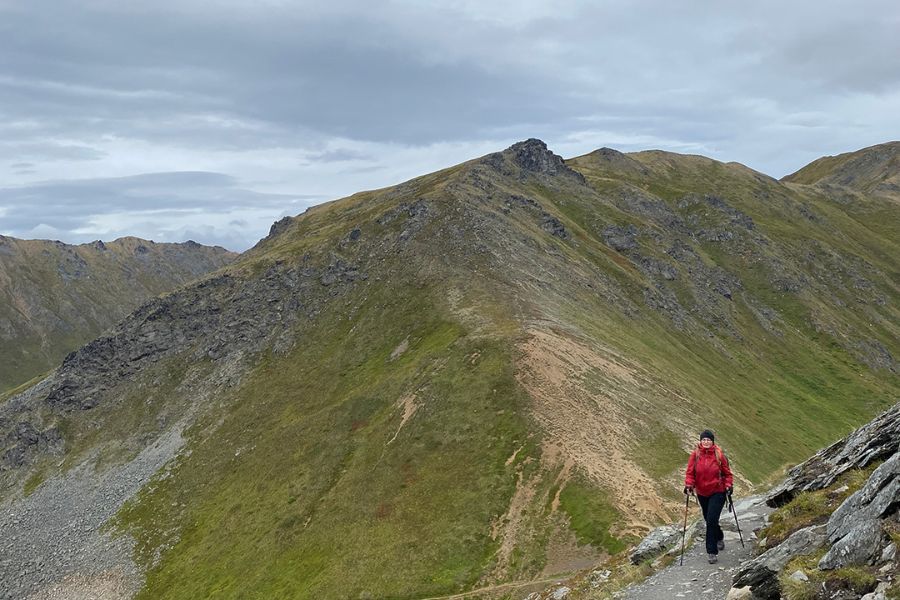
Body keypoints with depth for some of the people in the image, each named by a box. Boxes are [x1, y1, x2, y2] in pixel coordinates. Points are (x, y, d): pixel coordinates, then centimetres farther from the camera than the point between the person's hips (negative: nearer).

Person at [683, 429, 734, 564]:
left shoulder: (719, 454, -8)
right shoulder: (695, 455, -6)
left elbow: (727, 472, 1)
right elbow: (690, 472, -3)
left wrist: (728, 485, -10)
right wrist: (689, 485, -17)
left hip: (718, 492, -3)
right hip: (702, 493, 3)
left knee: (711, 520, -13)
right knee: (708, 520, 17)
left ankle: (712, 551, -5)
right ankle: (719, 538, 48)